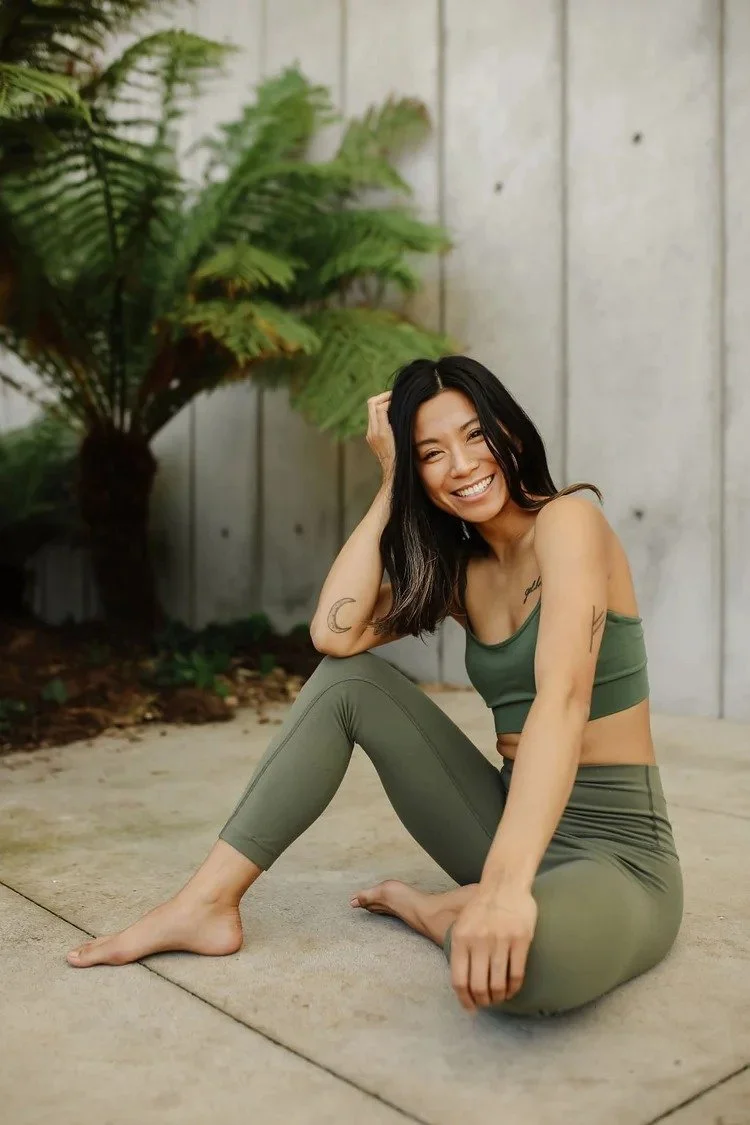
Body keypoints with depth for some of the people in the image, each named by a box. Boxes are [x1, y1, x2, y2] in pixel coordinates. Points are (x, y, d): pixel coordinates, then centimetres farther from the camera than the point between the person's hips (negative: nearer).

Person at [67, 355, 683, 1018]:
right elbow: (335, 633, -8)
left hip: (614, 853, -6)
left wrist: (507, 884, -42)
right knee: (348, 679, -4)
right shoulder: (459, 570, 9)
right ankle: (209, 903, -2)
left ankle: (441, 913, -6)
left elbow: (563, 697, -29)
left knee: (532, 957, -42)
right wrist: (393, 483, -4)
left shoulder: (567, 519, -13)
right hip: (512, 831, 7)